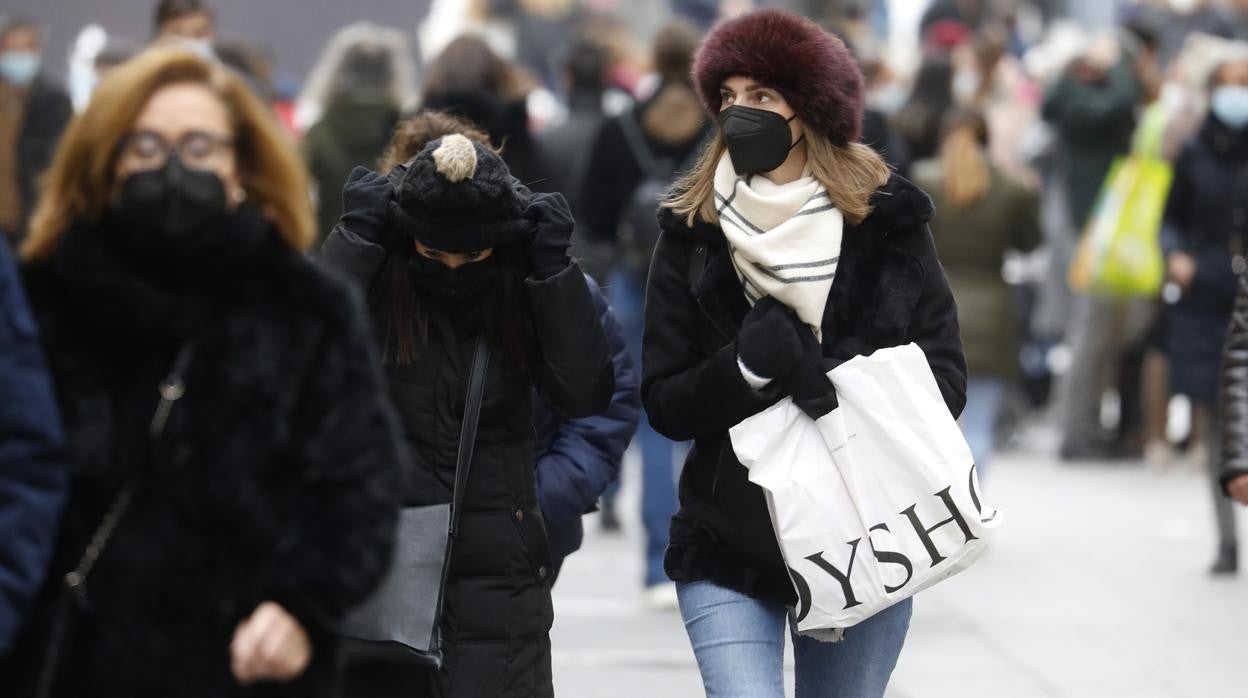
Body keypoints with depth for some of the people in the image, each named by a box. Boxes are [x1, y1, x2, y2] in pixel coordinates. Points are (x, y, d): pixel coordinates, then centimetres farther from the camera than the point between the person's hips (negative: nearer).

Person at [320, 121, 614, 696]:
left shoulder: (522, 297, 1)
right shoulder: (373, 287, -5)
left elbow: (587, 394, -11)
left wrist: (552, 267, -13)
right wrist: (356, 238, -18)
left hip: (498, 582, 0)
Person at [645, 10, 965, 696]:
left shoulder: (886, 223, 0)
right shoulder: (692, 234, 0)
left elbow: (945, 377, -1)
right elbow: (663, 403, -2)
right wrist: (747, 364, -22)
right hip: (729, 547, -1)